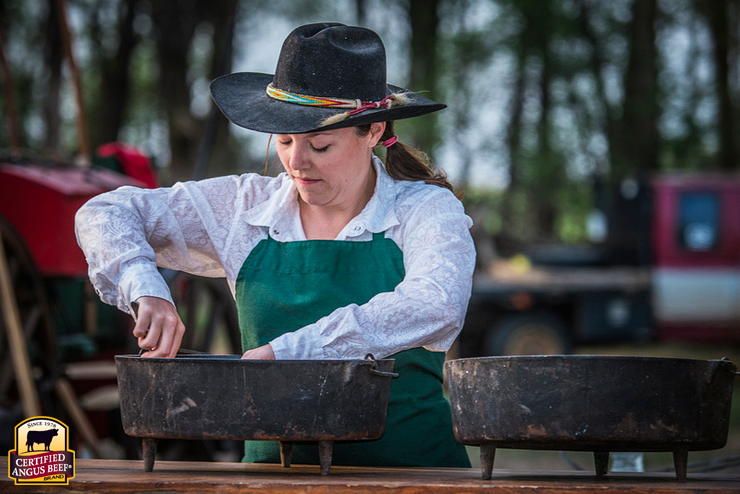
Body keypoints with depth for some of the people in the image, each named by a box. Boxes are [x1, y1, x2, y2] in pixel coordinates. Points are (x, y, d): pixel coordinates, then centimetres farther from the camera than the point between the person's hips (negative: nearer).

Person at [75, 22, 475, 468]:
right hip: (277, 475, 4)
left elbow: (437, 308, -25)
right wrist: (145, 290, -13)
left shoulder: (427, 210, -4)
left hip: (411, 466, -4)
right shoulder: (248, 206, 7)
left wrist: (286, 351, -31)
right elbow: (106, 214, 9)